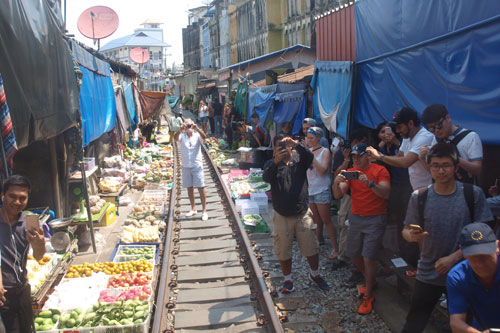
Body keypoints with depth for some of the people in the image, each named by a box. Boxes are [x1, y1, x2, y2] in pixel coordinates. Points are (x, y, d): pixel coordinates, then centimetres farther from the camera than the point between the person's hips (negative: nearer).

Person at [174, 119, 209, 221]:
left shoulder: (197, 135, -1)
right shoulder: (182, 136, 2)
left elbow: (204, 137, -23)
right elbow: (176, 138, -20)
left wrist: (197, 129, -40)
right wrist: (180, 130, -40)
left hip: (197, 165, -2)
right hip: (185, 166, 3)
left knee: (201, 188, -5)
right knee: (189, 188, 12)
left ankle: (204, 211, 1)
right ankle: (193, 209, 25)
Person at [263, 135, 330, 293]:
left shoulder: (299, 160, 2)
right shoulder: (271, 164, -1)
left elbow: (309, 156, -21)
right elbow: (266, 178, -22)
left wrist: (296, 144, -37)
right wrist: (276, 161, -40)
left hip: (302, 215, 1)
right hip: (282, 217, 0)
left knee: (311, 248, 10)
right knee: (283, 250, 10)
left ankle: (314, 275, 33)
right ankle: (288, 279, 29)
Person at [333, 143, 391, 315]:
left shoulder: (380, 170, -6)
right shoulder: (350, 172, 6)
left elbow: (386, 194, -19)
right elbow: (338, 195, -4)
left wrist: (370, 183, -34)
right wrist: (336, 182, -25)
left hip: (375, 219, -5)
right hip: (356, 218, 5)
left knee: (368, 257, -10)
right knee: (354, 255, 11)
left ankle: (368, 296, 5)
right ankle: (369, 280, 38)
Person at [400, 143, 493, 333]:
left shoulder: (473, 194, -7)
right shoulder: (419, 197, -4)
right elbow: (407, 230, 1)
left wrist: (453, 258, -15)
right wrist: (411, 235, -23)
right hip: (428, 274, 1)